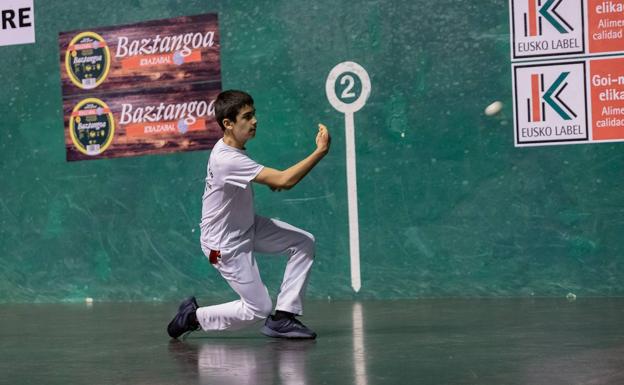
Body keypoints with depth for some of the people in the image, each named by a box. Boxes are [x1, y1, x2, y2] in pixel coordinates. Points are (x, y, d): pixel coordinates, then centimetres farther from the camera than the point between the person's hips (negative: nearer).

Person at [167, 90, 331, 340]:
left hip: (247, 227, 9)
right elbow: (284, 181, -36)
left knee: (304, 242, -3)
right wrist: (321, 151, -33)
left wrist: (271, 179, -1)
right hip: (226, 246, -9)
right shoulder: (228, 160, -32)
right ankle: (194, 316, 16)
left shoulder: (230, 147, -2)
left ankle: (282, 317, 2)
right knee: (258, 309, -1)